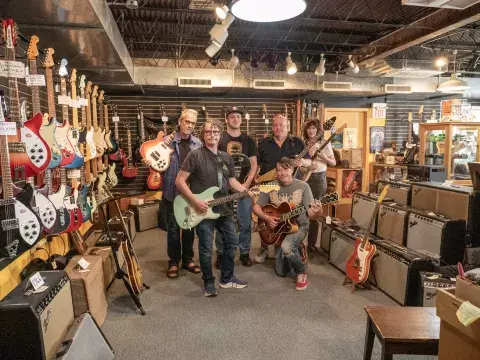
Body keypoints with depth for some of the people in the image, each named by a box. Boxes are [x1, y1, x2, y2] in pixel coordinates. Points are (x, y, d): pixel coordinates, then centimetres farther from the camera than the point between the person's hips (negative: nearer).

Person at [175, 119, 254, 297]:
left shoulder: (226, 158, 10)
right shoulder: (195, 155, -11)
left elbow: (232, 181, 14)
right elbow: (179, 180, -12)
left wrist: (247, 191, -4)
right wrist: (195, 200, -19)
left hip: (224, 209, 7)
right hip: (203, 210, -6)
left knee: (232, 241, 14)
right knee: (206, 248, 2)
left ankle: (227, 278, 31)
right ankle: (209, 282, 24)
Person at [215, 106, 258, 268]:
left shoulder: (248, 140, 8)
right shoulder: (219, 138, 1)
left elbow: (253, 164, 6)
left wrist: (247, 183, -7)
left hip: (244, 185, 2)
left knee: (245, 222, 6)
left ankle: (245, 252, 21)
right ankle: (221, 253, 18)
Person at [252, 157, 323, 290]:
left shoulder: (302, 186, -13)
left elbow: (311, 214, -16)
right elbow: (256, 207, 0)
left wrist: (317, 213, -40)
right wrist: (266, 218, -19)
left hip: (298, 226, -3)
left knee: (286, 246, -37)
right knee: (281, 272, 6)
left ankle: (301, 273, -7)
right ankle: (295, 250, 37)